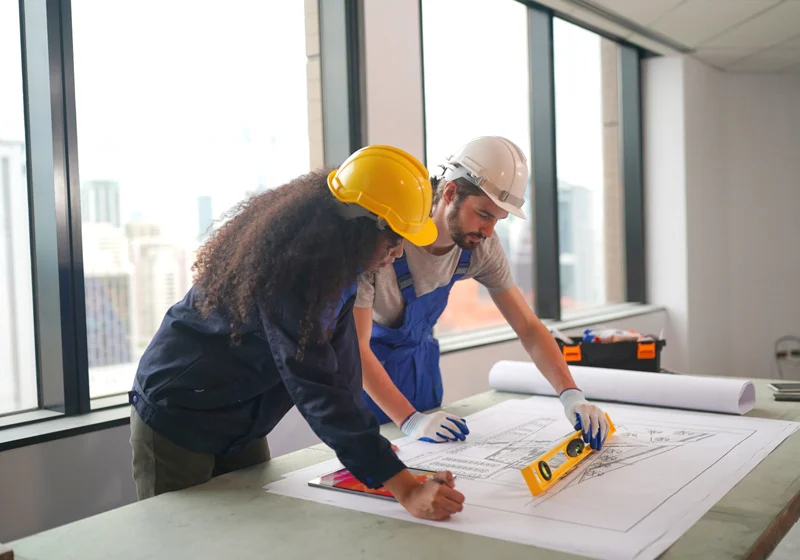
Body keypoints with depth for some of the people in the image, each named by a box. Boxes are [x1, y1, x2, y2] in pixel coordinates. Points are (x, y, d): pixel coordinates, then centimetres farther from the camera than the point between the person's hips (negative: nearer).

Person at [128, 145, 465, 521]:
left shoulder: (336, 261, -7)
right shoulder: (286, 267, -34)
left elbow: (340, 356, -4)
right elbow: (316, 385, -41)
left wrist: (366, 445, -9)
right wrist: (406, 490, -44)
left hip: (240, 427, 8)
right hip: (176, 421, -8)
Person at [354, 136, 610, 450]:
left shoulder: (481, 247, -16)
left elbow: (528, 328, -11)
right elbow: (356, 347, -29)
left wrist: (571, 395, -24)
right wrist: (410, 421, -34)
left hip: (421, 362, 5)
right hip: (366, 368, -5)